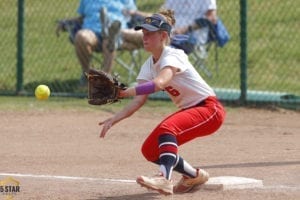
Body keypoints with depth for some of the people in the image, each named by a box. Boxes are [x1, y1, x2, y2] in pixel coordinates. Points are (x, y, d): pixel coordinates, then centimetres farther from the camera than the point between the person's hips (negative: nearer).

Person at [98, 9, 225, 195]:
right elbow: (139, 101, -5)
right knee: (150, 150, 1)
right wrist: (114, 120, -20)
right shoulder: (149, 66, 4)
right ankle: (194, 176, 19)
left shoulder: (172, 57, -21)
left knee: (166, 128, -35)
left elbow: (159, 83, -41)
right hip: (188, 110, 9)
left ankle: (165, 179, -50)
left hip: (210, 109, -9)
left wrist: (123, 92, -48)